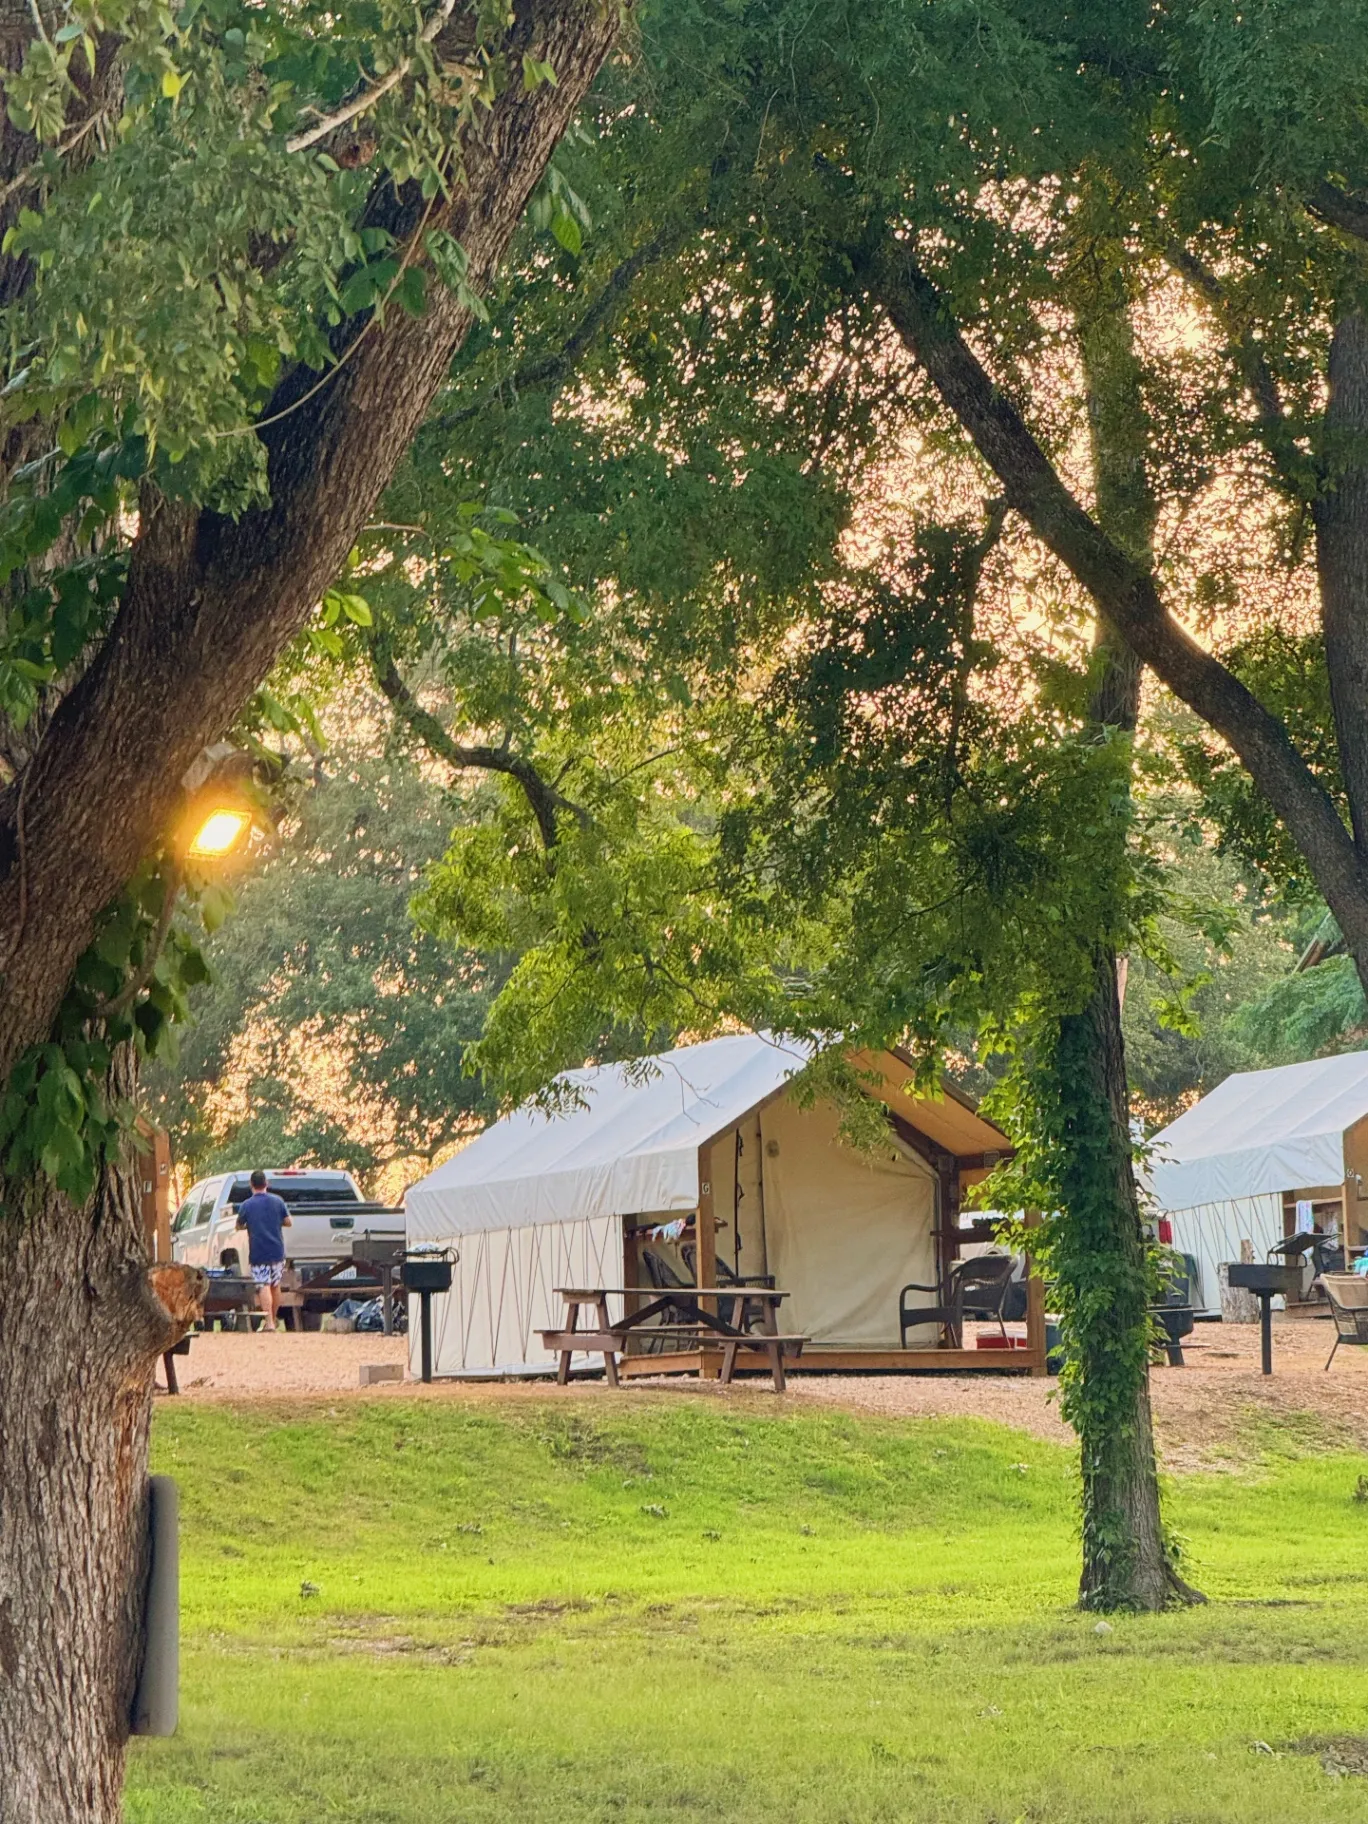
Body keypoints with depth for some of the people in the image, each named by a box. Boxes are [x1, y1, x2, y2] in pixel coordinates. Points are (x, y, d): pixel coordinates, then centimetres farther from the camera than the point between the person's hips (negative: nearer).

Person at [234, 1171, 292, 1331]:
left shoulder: (247, 1205, -6)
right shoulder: (278, 1201, 1)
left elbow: (239, 1226, 6)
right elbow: (287, 1222, 7)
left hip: (258, 1253, -3)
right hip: (277, 1251, 3)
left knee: (264, 1287, -7)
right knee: (275, 1285, 16)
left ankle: (269, 1322, -18)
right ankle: (273, 1319, 26)